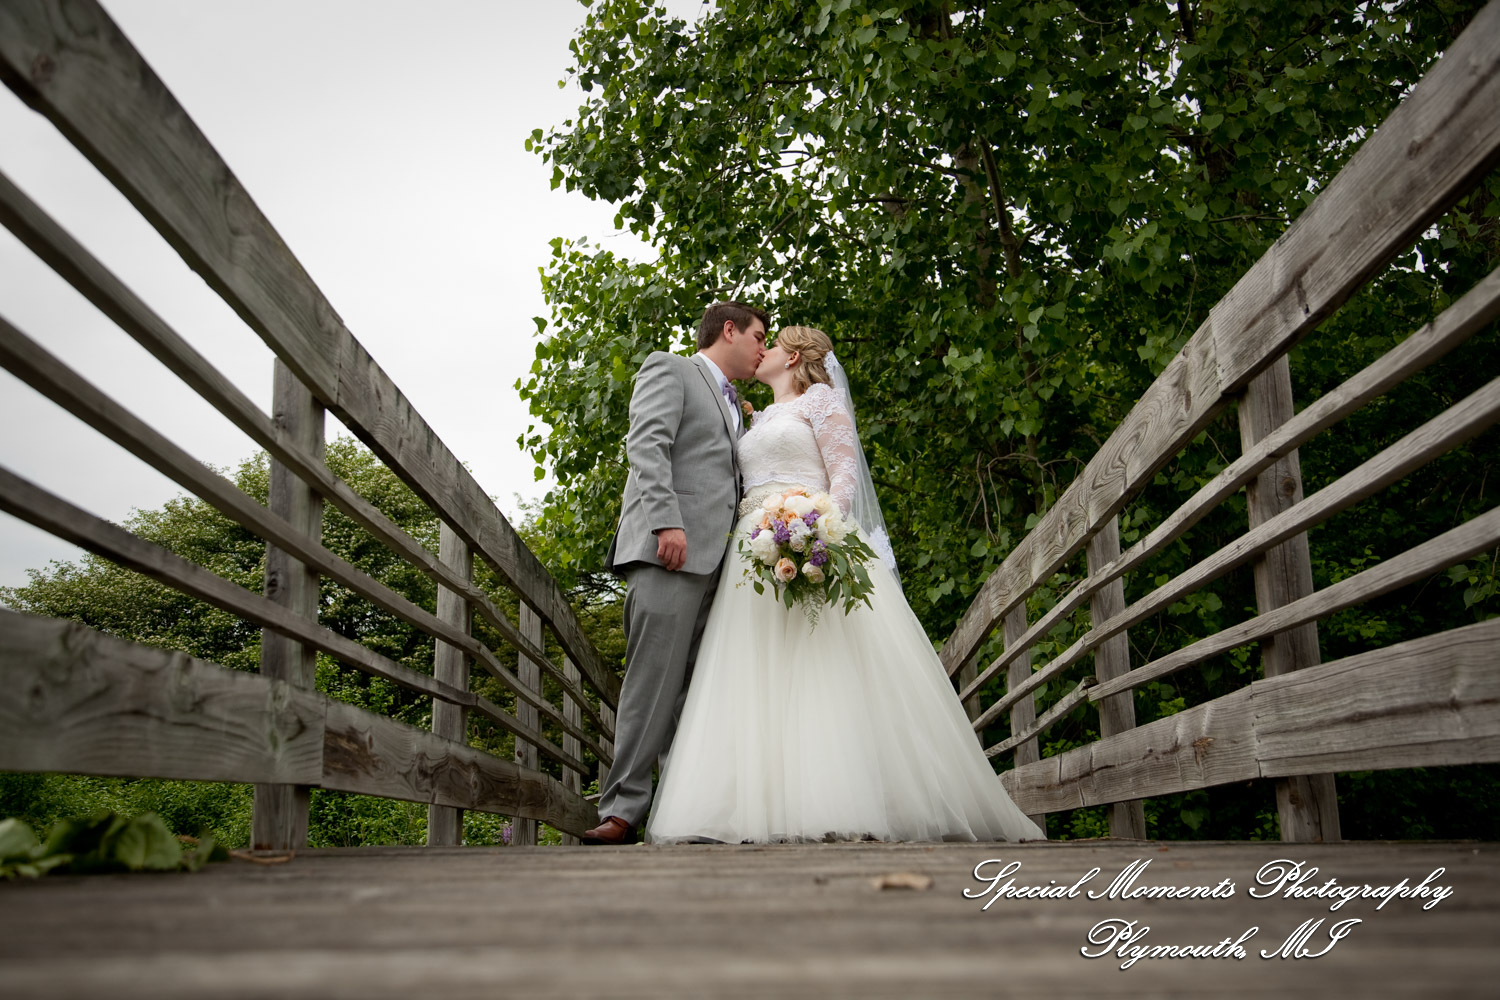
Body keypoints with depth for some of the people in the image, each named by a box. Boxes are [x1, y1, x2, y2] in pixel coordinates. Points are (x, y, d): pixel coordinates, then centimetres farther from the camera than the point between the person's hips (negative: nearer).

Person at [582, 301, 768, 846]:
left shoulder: (734, 406, 32)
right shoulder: (668, 369, 8)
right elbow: (647, 444, -8)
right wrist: (667, 521, -20)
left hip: (713, 557, 8)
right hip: (667, 548, -8)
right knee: (655, 677, -13)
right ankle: (623, 809, -11)